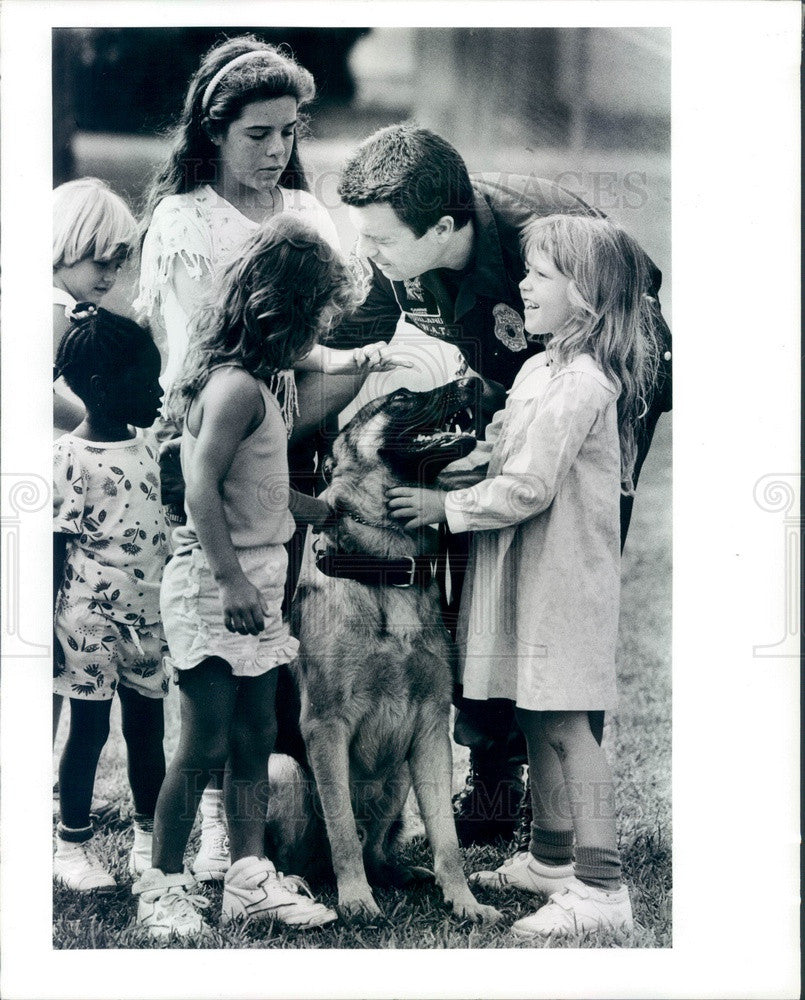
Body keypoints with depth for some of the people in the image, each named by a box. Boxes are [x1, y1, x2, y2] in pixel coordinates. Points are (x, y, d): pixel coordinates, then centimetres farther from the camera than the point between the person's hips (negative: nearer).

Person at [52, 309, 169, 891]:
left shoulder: (145, 445, 6)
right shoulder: (69, 460, -15)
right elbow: (53, 548, -13)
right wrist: (47, 632, -12)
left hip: (146, 614, 6)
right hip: (90, 618, -6)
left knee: (148, 726, 12)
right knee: (89, 729, 3)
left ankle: (151, 838, 24)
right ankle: (73, 845, 15)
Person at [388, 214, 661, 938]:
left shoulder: (577, 384, -20)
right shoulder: (544, 368, 12)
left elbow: (526, 490, -22)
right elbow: (505, 451, 22)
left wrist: (442, 506, -14)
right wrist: (447, 469, 8)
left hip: (562, 576, -10)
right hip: (533, 572, 10)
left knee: (566, 726, -8)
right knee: (537, 720, 17)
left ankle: (601, 889, -5)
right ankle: (551, 858, 29)